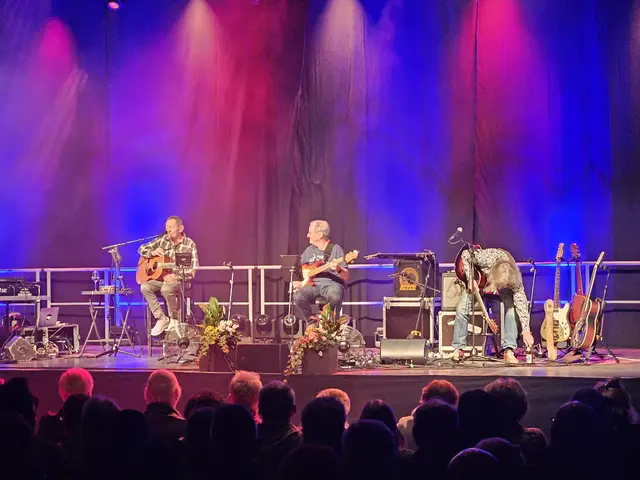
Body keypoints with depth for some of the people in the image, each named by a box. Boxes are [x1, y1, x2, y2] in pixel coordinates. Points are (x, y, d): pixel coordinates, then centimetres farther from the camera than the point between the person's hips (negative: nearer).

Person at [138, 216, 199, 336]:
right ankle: (161, 319, -14)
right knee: (145, 287, -23)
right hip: (161, 277, 5)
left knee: (166, 288, -37)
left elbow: (192, 271, -12)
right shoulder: (162, 240, 7)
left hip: (180, 280, -5)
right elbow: (142, 249, 13)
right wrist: (152, 253, -8)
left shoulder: (189, 245, -6)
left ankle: (174, 320, -13)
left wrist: (175, 276, -24)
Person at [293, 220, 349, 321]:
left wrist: (338, 269, -27)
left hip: (332, 284, -4)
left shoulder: (335, 249, -1)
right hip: (313, 285, 4)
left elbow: (346, 277, -5)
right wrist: (295, 281, 8)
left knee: (335, 297, -39)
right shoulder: (309, 250, 14)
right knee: (298, 297, -28)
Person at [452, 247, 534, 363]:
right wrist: (470, 279, -33)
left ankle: (508, 350, -17)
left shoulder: (514, 277, -38)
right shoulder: (486, 258, -44)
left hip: (504, 278, 0)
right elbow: (465, 254, -27)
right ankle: (458, 349, -3)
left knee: (511, 309, -22)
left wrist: (526, 331, -37)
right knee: (462, 308, -13)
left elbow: (521, 301, -35)